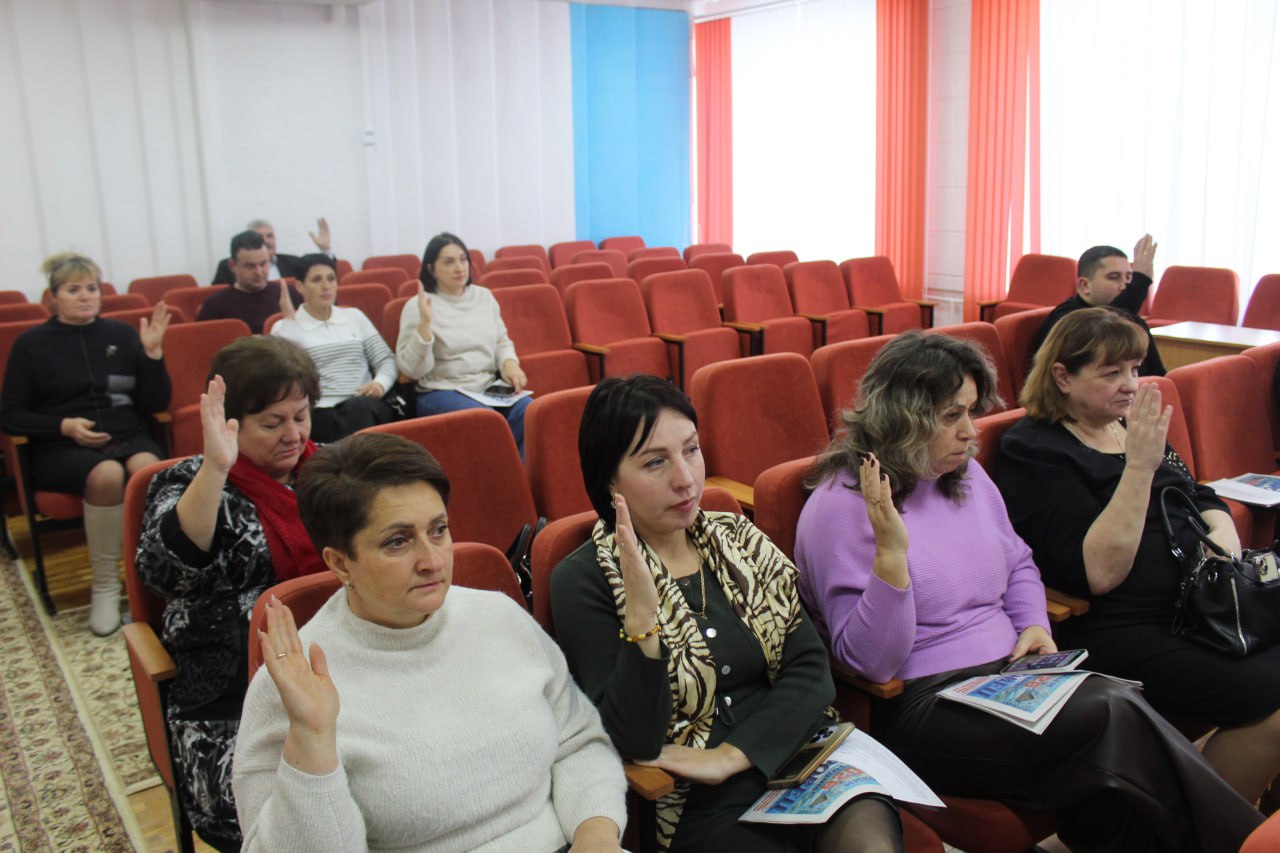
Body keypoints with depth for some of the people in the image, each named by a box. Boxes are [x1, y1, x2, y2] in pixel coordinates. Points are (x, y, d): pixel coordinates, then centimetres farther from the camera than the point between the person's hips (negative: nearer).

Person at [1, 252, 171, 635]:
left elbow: (155, 404, 11)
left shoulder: (121, 334, 14)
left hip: (128, 437, 2)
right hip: (60, 449, -1)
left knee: (149, 469, -36)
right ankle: (104, 586, -24)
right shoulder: (31, 343, 10)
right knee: (107, 475, -37)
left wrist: (152, 352, -3)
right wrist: (64, 426, -10)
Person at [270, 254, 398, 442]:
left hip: (367, 407, 3)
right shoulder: (285, 327, 11)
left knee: (359, 407, -34)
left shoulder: (354, 316, 20)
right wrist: (289, 320, -4)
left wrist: (380, 383, -7)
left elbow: (386, 359, 15)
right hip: (321, 414, -3)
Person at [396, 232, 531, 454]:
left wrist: (510, 364, -2)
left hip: (489, 387, 4)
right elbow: (412, 369, -7)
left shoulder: (484, 296, 14)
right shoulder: (417, 306, -1)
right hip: (442, 393, -4)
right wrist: (425, 323, -18)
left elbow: (502, 341, 21)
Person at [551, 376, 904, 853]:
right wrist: (641, 615, -25)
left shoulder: (739, 539, 9)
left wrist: (729, 756, -11)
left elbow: (811, 672, 3)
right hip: (703, 805, -3)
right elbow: (635, 743, -12)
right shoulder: (583, 581, -6)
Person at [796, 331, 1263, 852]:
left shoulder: (966, 475, 11)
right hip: (923, 706, -7)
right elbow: (868, 661, -17)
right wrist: (890, 552, -29)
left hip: (1009, 674, 7)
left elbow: (1018, 565, 26)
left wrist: (1033, 624, 5)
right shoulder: (839, 507, -13)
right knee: (1115, 720, -25)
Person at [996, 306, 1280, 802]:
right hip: (1125, 630, -8)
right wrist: (1139, 467, -21)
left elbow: (1203, 501, 24)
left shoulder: (1134, 427, 17)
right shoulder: (1034, 451, -8)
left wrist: (1223, 541, 1)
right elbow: (1101, 573, -17)